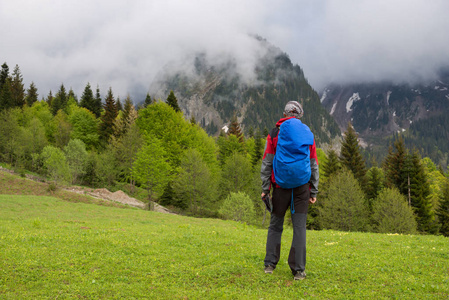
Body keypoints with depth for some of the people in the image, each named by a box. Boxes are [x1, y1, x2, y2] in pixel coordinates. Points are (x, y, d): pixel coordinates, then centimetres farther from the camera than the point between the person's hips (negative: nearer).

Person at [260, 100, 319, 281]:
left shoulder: (275, 134, 2)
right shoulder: (308, 135, 8)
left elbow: (267, 163, -1)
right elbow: (314, 166, 9)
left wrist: (265, 188, 2)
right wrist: (314, 191, 13)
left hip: (281, 186, -1)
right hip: (302, 187, 1)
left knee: (275, 225, 12)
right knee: (299, 227, 2)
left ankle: (270, 264, 11)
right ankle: (299, 270, 1)